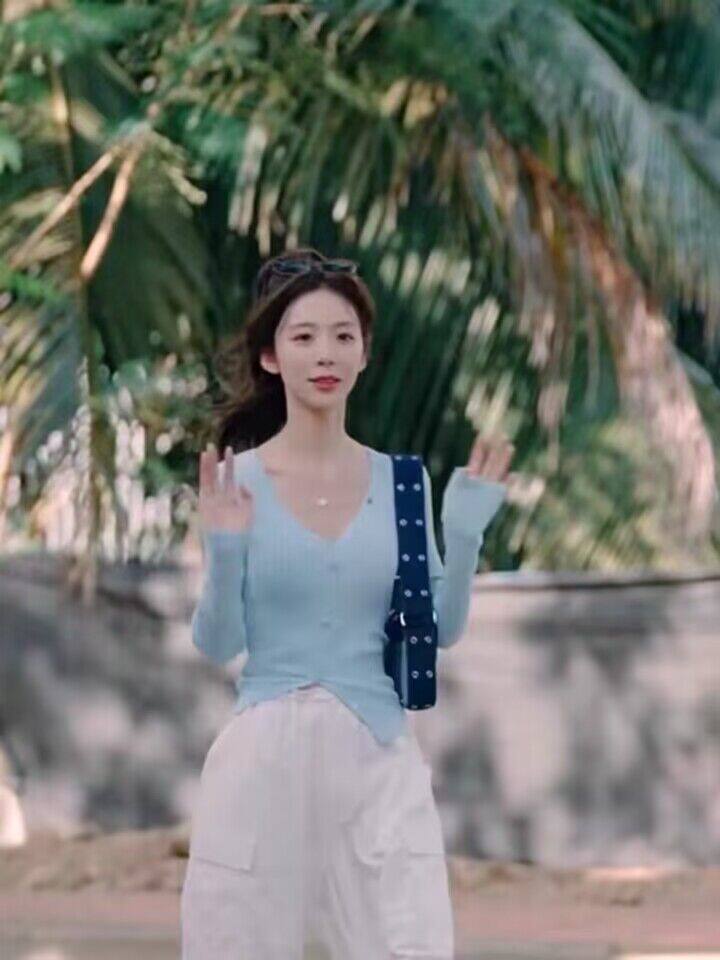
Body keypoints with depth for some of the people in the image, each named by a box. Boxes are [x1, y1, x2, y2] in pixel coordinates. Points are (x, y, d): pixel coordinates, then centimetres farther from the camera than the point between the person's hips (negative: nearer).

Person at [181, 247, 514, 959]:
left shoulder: (400, 481, 7)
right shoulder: (236, 481, -1)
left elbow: (442, 630, 9)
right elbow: (216, 645, -1)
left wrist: (465, 535, -5)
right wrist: (224, 552, -16)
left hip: (379, 759, 2)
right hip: (263, 758, -2)